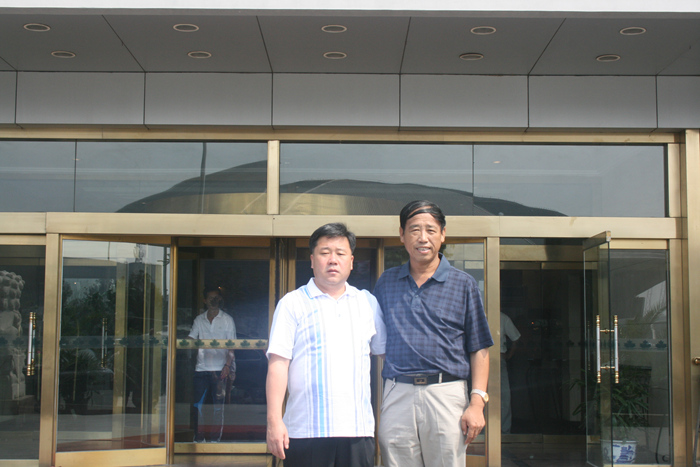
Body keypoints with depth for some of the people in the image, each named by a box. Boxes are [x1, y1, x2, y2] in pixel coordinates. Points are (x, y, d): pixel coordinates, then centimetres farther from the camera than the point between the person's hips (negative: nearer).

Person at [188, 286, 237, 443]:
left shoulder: (227, 320, 5)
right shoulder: (199, 320, 12)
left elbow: (231, 346, 2)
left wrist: (227, 366, -7)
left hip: (219, 369, -2)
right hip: (201, 369, 2)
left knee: (218, 406, -1)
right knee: (197, 405, 0)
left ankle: (215, 438, 7)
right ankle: (199, 438, 10)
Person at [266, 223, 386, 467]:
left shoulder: (367, 302, 15)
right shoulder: (293, 303, 4)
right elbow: (278, 364, -3)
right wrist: (274, 420, -11)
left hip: (358, 428, 3)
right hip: (306, 429, -3)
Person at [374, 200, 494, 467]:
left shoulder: (464, 284, 6)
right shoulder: (386, 283, 13)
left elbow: (479, 349, 3)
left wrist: (477, 402, -7)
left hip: (446, 394, -2)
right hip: (397, 395, 2)